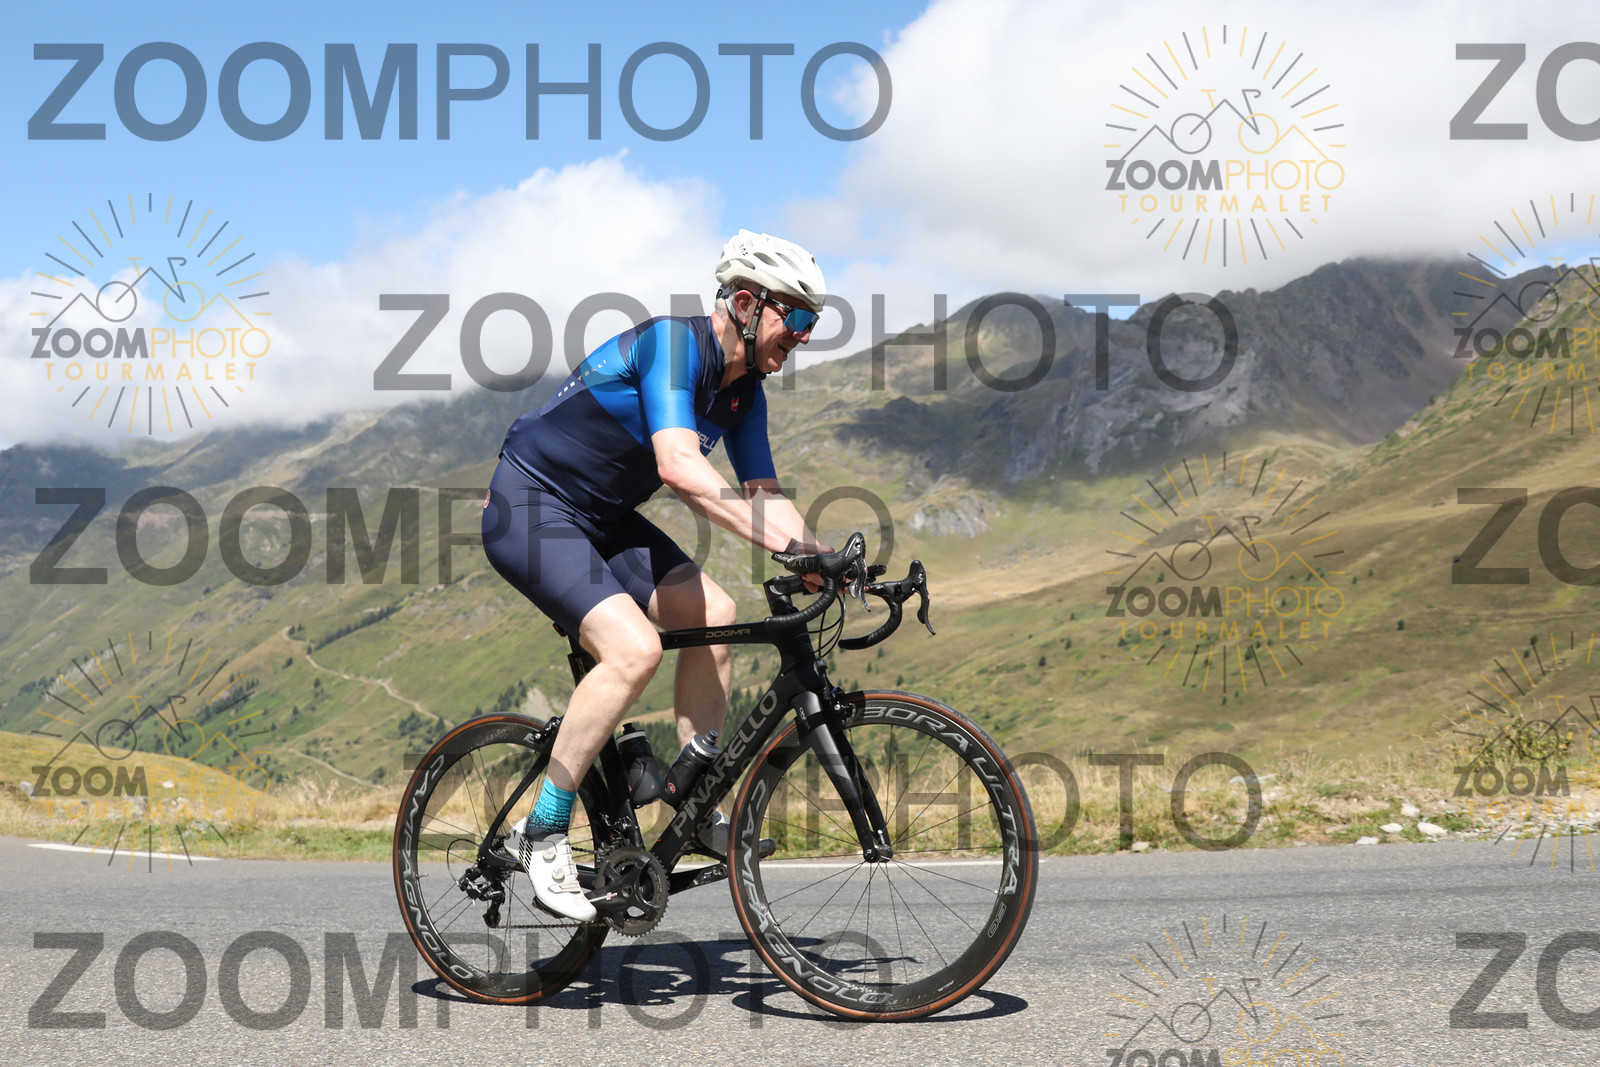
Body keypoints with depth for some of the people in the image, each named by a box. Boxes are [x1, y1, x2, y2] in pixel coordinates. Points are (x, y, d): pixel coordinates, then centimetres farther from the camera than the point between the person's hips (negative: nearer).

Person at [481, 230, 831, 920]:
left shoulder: (743, 390, 4)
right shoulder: (673, 341, -23)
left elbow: (762, 494, 3)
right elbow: (679, 467, -37)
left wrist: (820, 560, -14)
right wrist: (784, 544, -43)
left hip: (599, 519, 9)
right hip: (528, 509, -9)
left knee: (711, 613, -2)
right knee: (634, 648, -24)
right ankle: (542, 833, -12)